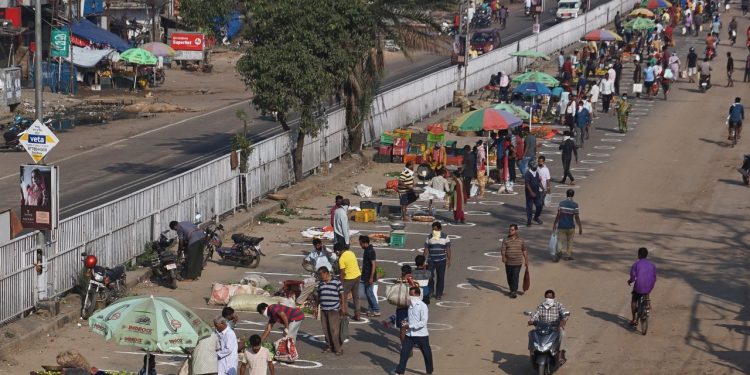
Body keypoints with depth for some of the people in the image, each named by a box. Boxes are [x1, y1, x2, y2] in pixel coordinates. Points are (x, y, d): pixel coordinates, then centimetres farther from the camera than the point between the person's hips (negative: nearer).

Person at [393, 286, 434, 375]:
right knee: (404, 353, -2)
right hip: (409, 334, 5)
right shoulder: (410, 304, 5)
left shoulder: (422, 306, -17)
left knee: (427, 354, 12)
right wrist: (406, 322, 0)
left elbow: (423, 322, -22)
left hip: (421, 335, -5)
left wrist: (410, 326, -23)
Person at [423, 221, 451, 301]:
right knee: (430, 276, -7)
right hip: (431, 260, 1)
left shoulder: (445, 237, 1)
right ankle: (430, 291, 12)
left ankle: (438, 294, 12)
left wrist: (449, 260, -2)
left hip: (441, 260, -1)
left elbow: (448, 249, 2)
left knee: (440, 277, 3)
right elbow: (426, 250, 8)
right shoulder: (429, 237, 4)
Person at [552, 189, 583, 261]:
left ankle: (558, 252, -25)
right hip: (570, 226, -1)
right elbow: (576, 217, -10)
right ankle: (568, 255, 24)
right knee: (570, 241, 18)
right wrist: (580, 227, -2)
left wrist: (555, 224, 7)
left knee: (560, 241, 1)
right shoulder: (575, 205, -10)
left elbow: (558, 215, -5)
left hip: (561, 226, 1)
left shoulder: (561, 203, -5)